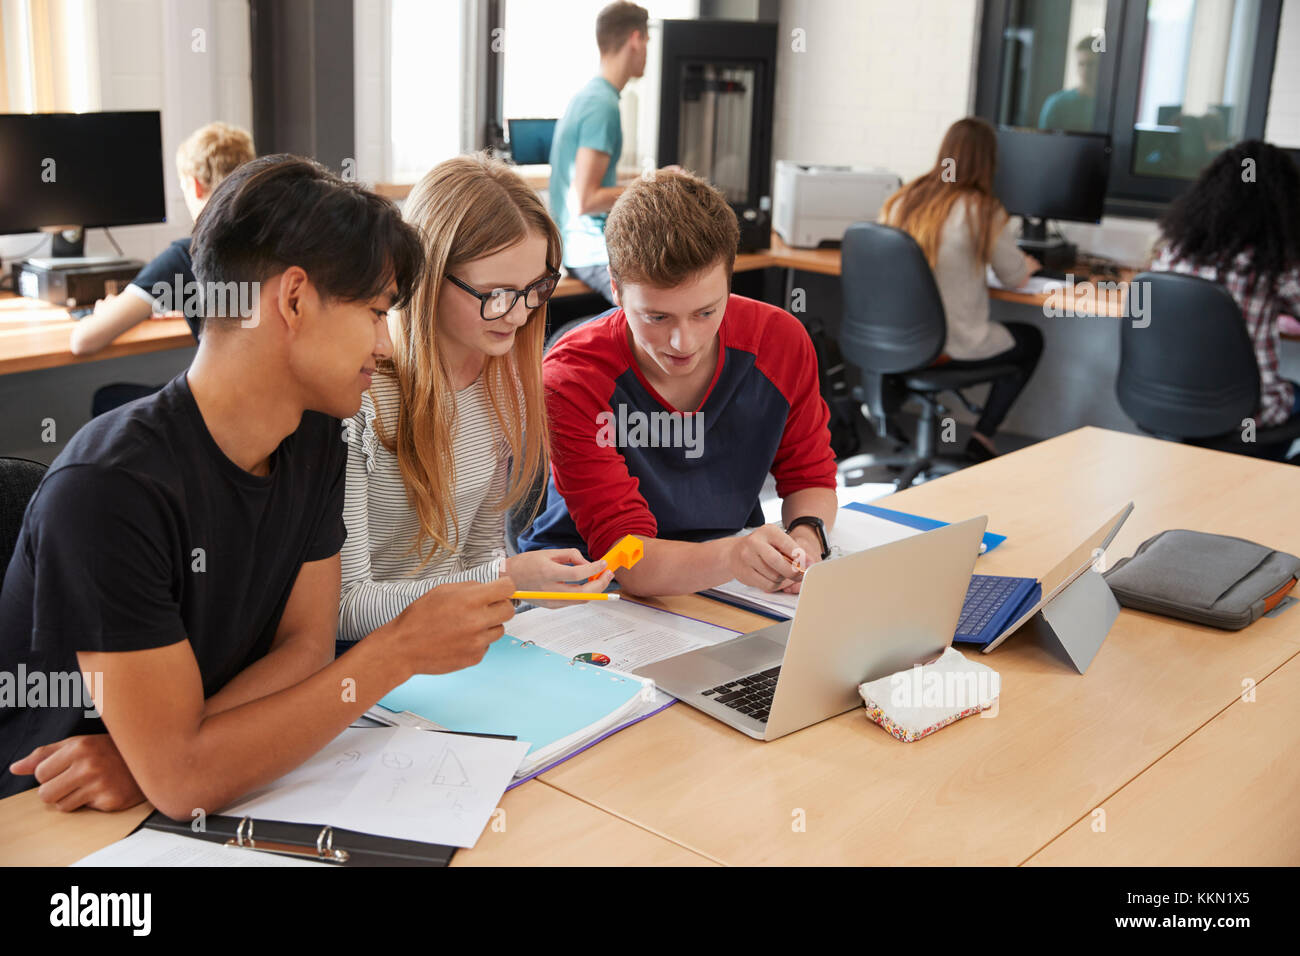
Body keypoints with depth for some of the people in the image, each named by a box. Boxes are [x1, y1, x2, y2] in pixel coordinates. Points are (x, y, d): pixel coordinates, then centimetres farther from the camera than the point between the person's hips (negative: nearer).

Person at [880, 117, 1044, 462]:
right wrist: (1027, 265, 22)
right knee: (1031, 340, 22)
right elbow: (1014, 276, -2)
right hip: (951, 346, -5)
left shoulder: (903, 200, 1)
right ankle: (982, 436, 14)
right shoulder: (983, 211, -14)